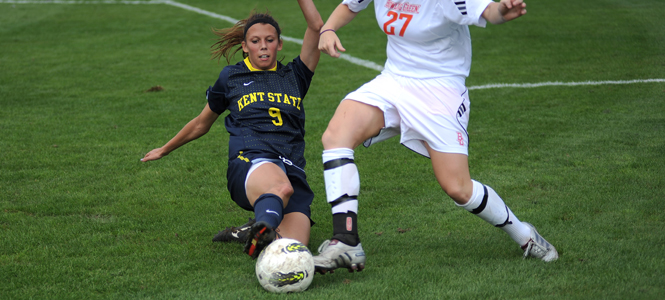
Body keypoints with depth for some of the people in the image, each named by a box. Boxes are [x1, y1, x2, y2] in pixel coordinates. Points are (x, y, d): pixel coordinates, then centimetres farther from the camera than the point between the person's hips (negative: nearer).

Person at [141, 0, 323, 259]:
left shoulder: (294, 76, 24)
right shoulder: (231, 77, 23)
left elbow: (316, 26, 12)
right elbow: (202, 123, 37)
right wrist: (165, 150, 47)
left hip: (294, 171, 2)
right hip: (249, 163, -2)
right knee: (280, 187, -44)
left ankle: (252, 233, -3)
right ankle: (262, 232, -70)